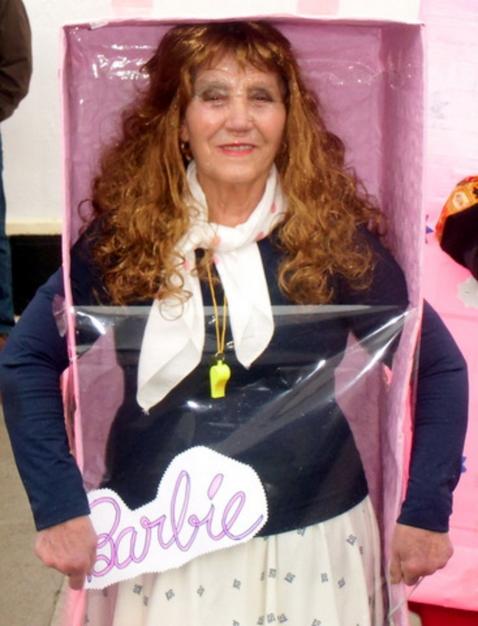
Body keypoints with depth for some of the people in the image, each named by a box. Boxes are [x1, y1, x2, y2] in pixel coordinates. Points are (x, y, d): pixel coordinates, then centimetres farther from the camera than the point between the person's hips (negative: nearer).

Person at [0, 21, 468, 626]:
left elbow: (440, 366, -1)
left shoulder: (333, 235, -8)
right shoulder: (125, 234, -7)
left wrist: (425, 510, -4)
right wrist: (60, 506, -8)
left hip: (311, 544, 0)